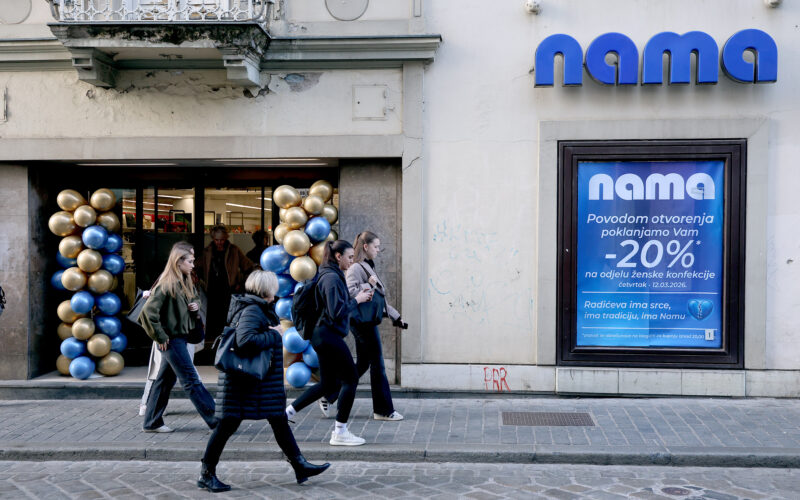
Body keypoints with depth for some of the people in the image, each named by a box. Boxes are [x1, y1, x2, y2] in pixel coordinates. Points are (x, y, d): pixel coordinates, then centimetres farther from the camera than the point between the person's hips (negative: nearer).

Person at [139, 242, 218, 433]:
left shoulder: (186, 283, 11)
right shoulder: (166, 284, -16)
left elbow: (192, 302, 26)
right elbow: (149, 310, -21)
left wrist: (195, 307, 2)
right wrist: (161, 337, -17)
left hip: (181, 337, 9)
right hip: (172, 340, -9)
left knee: (165, 380, 13)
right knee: (192, 381, -5)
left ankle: (151, 423, 22)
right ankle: (215, 420, -2)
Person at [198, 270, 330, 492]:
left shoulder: (259, 308, 12)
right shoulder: (251, 310, -19)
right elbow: (245, 341, -33)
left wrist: (274, 332, -2)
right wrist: (274, 335, -20)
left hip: (264, 381, 11)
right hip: (243, 380, -10)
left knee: (279, 420, 12)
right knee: (229, 424, 0)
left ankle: (299, 465, 19)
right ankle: (206, 473, 12)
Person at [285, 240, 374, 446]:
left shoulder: (333, 276, 16)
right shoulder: (332, 278, -16)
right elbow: (337, 311, -22)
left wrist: (358, 297, 8)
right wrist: (357, 300, -10)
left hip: (324, 336, 11)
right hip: (329, 335, -11)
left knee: (328, 384, 16)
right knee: (351, 379, -2)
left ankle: (287, 411, 19)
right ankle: (340, 432, 5)